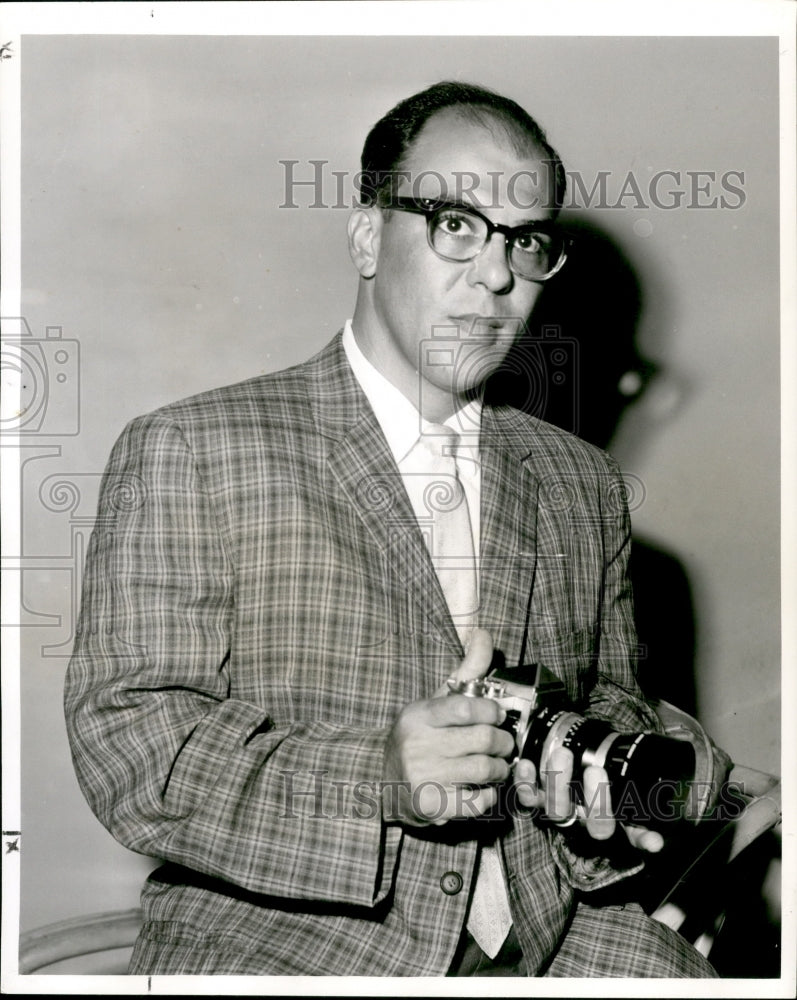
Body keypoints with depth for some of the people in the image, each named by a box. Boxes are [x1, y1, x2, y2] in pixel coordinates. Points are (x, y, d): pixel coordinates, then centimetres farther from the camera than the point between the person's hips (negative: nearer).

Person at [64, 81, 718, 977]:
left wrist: (593, 791, -2)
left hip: (545, 939, 5)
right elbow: (124, 740, -9)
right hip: (274, 948, -4)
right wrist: (382, 777, -24)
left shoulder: (582, 485, 15)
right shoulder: (185, 452, -2)